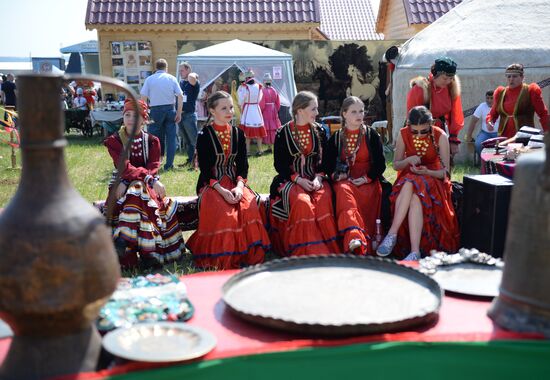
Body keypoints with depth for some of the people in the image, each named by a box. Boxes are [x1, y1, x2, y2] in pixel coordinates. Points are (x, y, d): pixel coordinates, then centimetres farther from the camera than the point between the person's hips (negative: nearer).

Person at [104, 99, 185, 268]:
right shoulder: (114, 140, 2)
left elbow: (153, 167, -5)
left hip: (146, 184, 1)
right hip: (123, 183, -1)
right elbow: (124, 167, -13)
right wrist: (150, 179, -28)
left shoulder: (152, 141, 9)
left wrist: (127, 181, -21)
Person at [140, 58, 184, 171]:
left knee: (155, 138, 10)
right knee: (171, 137, 6)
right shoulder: (171, 78, 4)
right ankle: (169, 164, 6)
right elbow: (180, 96, -4)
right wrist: (179, 113, -1)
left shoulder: (149, 79, 3)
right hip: (170, 109, 0)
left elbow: (143, 97, -4)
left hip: (156, 110, 0)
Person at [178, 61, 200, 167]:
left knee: (194, 140, -6)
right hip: (181, 114, 8)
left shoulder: (194, 83, -8)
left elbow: (191, 77, -33)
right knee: (187, 140, 14)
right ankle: (190, 160, 22)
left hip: (190, 115, -8)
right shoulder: (181, 82, 14)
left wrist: (194, 75, -12)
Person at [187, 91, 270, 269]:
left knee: (249, 206, -27)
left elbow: (243, 166, 6)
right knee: (224, 212, -31)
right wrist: (222, 190, -21)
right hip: (211, 184, -3)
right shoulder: (204, 136, -2)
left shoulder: (238, 134, 11)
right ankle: (221, 260, -13)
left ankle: (248, 255, -13)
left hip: (234, 182, 3)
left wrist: (239, 186, -14)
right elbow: (205, 169, -7)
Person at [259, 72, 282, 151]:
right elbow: (278, 103, 7)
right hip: (273, 112, 5)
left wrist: (260, 112, -3)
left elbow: (262, 104, -16)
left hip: (266, 112, -5)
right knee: (274, 128, 12)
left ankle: (269, 146, 1)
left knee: (267, 129, 1)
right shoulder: (274, 90, 3)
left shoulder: (263, 91, -15)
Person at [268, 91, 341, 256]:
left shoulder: (319, 131, 10)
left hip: (315, 178, 3)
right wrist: (298, 179, -13)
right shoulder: (282, 134, 0)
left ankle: (330, 248, -21)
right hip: (290, 179, -2)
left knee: (324, 200, -30)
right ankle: (308, 251, -25)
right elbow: (279, 164, 0)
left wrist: (318, 177, -8)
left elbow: (325, 159, 11)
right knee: (302, 202, -34)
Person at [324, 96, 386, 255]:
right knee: (343, 190, -36)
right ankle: (354, 235, -54)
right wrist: (336, 175, -6)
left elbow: (380, 164, 6)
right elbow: (327, 163, 15)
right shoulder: (336, 138, 14)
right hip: (344, 181, 1)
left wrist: (366, 178, -9)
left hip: (368, 182, -1)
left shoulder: (371, 135, 11)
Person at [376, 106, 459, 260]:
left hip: (433, 177, -2)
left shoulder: (440, 136, -8)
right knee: (415, 196, -37)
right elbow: (396, 165, 5)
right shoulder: (403, 134, -2)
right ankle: (415, 251, -41)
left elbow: (445, 171, -6)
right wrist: (408, 161, -17)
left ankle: (392, 234, -35)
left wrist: (427, 172, -26)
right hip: (408, 177, 2)